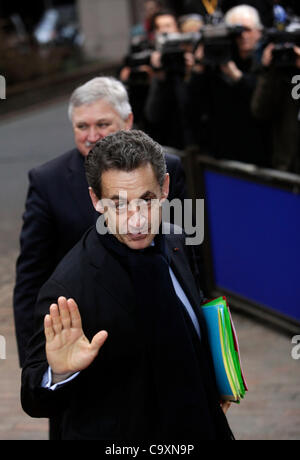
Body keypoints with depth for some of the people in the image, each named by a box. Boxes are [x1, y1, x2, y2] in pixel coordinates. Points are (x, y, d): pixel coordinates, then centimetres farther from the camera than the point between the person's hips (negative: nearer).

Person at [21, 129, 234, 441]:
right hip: (118, 439, -6)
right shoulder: (69, 288, -28)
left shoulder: (173, 242, -6)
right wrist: (60, 373, -41)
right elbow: (35, 402, -23)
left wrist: (212, 383, 2)